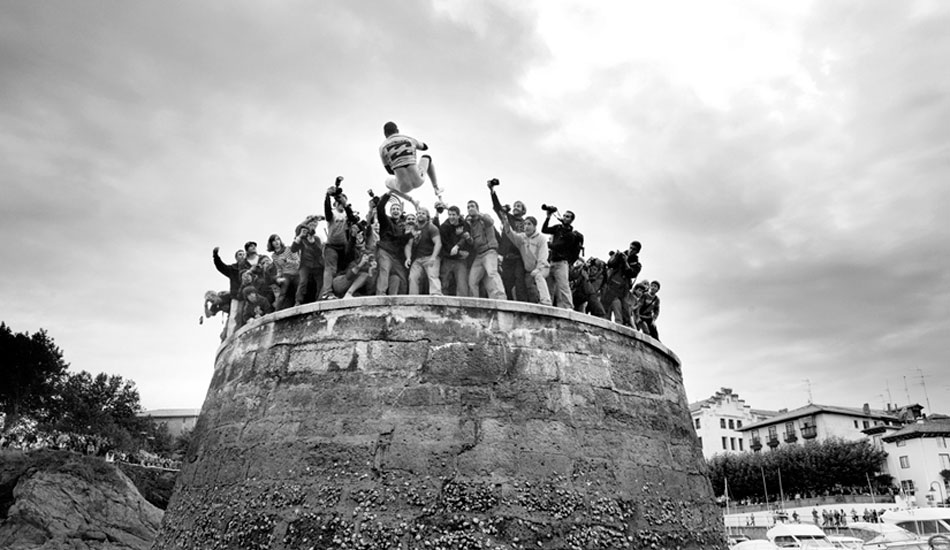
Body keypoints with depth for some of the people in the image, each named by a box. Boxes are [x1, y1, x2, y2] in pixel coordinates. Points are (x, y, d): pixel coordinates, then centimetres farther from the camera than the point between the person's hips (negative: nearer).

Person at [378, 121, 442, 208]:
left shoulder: (382, 147, 4)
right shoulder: (409, 139, 9)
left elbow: (390, 171, 13)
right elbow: (425, 147, 30)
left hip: (404, 187, -1)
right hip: (418, 181, 1)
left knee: (388, 182, 37)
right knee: (427, 158, 33)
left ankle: (412, 201, 22)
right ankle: (437, 189, 30)